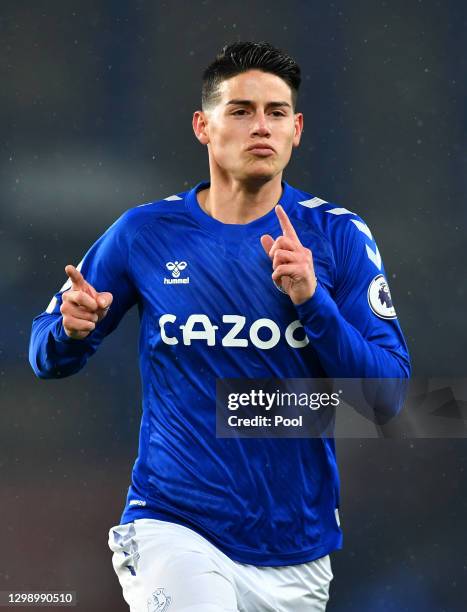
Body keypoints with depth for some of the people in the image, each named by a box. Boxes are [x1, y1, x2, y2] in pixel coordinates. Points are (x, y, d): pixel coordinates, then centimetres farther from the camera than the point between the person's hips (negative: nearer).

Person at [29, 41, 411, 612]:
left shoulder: (338, 237, 0)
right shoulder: (144, 233, 0)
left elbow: (388, 394, -5)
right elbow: (46, 359, 9)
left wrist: (313, 301, -18)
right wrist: (72, 331, -13)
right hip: (174, 529, -2)